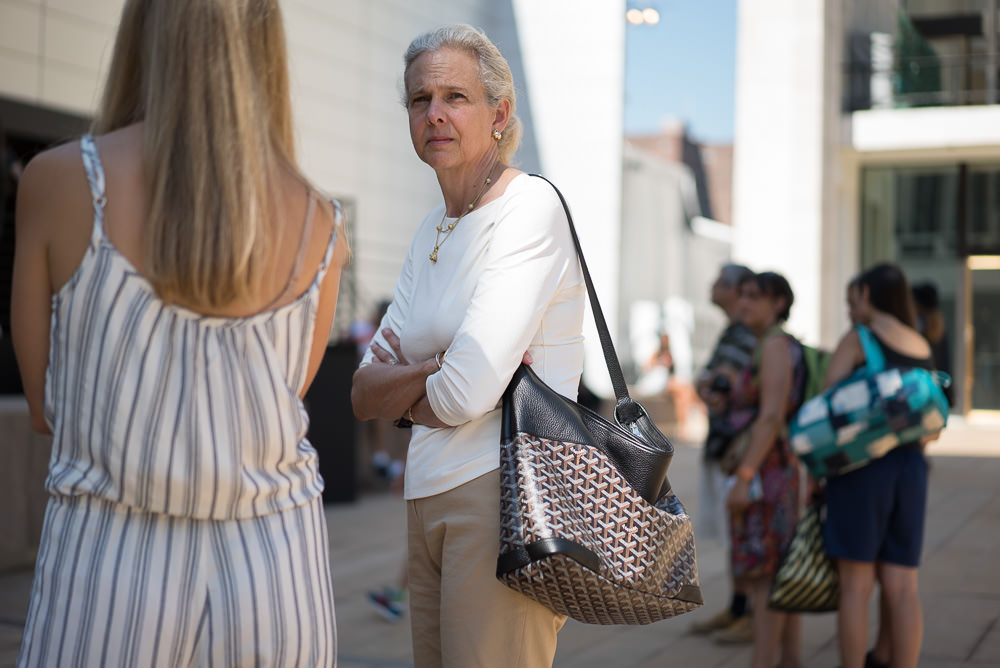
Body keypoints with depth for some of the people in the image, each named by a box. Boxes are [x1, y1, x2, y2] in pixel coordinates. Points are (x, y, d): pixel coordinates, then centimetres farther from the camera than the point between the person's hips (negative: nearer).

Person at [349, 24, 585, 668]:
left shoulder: (530, 207, -10)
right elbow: (364, 395, 10)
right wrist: (435, 368, -9)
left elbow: (468, 393, -19)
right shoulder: (430, 233, 16)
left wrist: (408, 389, 2)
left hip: (504, 496, -8)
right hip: (429, 501, 8)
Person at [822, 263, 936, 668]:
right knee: (902, 586, 6)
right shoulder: (924, 349, 13)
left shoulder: (856, 341, -5)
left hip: (862, 466, -5)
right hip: (911, 469, 5)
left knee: (856, 584, 0)